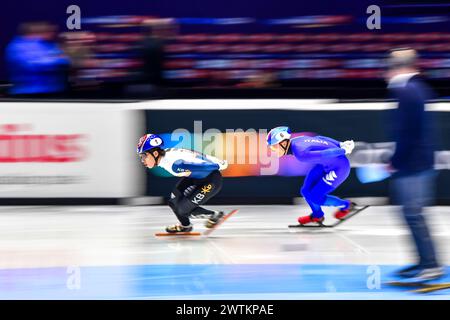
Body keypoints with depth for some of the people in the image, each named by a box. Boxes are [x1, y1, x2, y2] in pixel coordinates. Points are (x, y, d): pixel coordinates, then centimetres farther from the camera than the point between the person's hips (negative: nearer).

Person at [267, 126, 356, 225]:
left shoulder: (301, 154, -31)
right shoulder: (295, 141, -3)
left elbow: (326, 154, -28)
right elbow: (319, 139, 8)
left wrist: (343, 151, -13)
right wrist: (340, 144, 15)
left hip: (339, 167, -8)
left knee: (315, 197, 0)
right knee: (306, 191, 8)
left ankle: (346, 206, 22)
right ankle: (317, 215, 33)